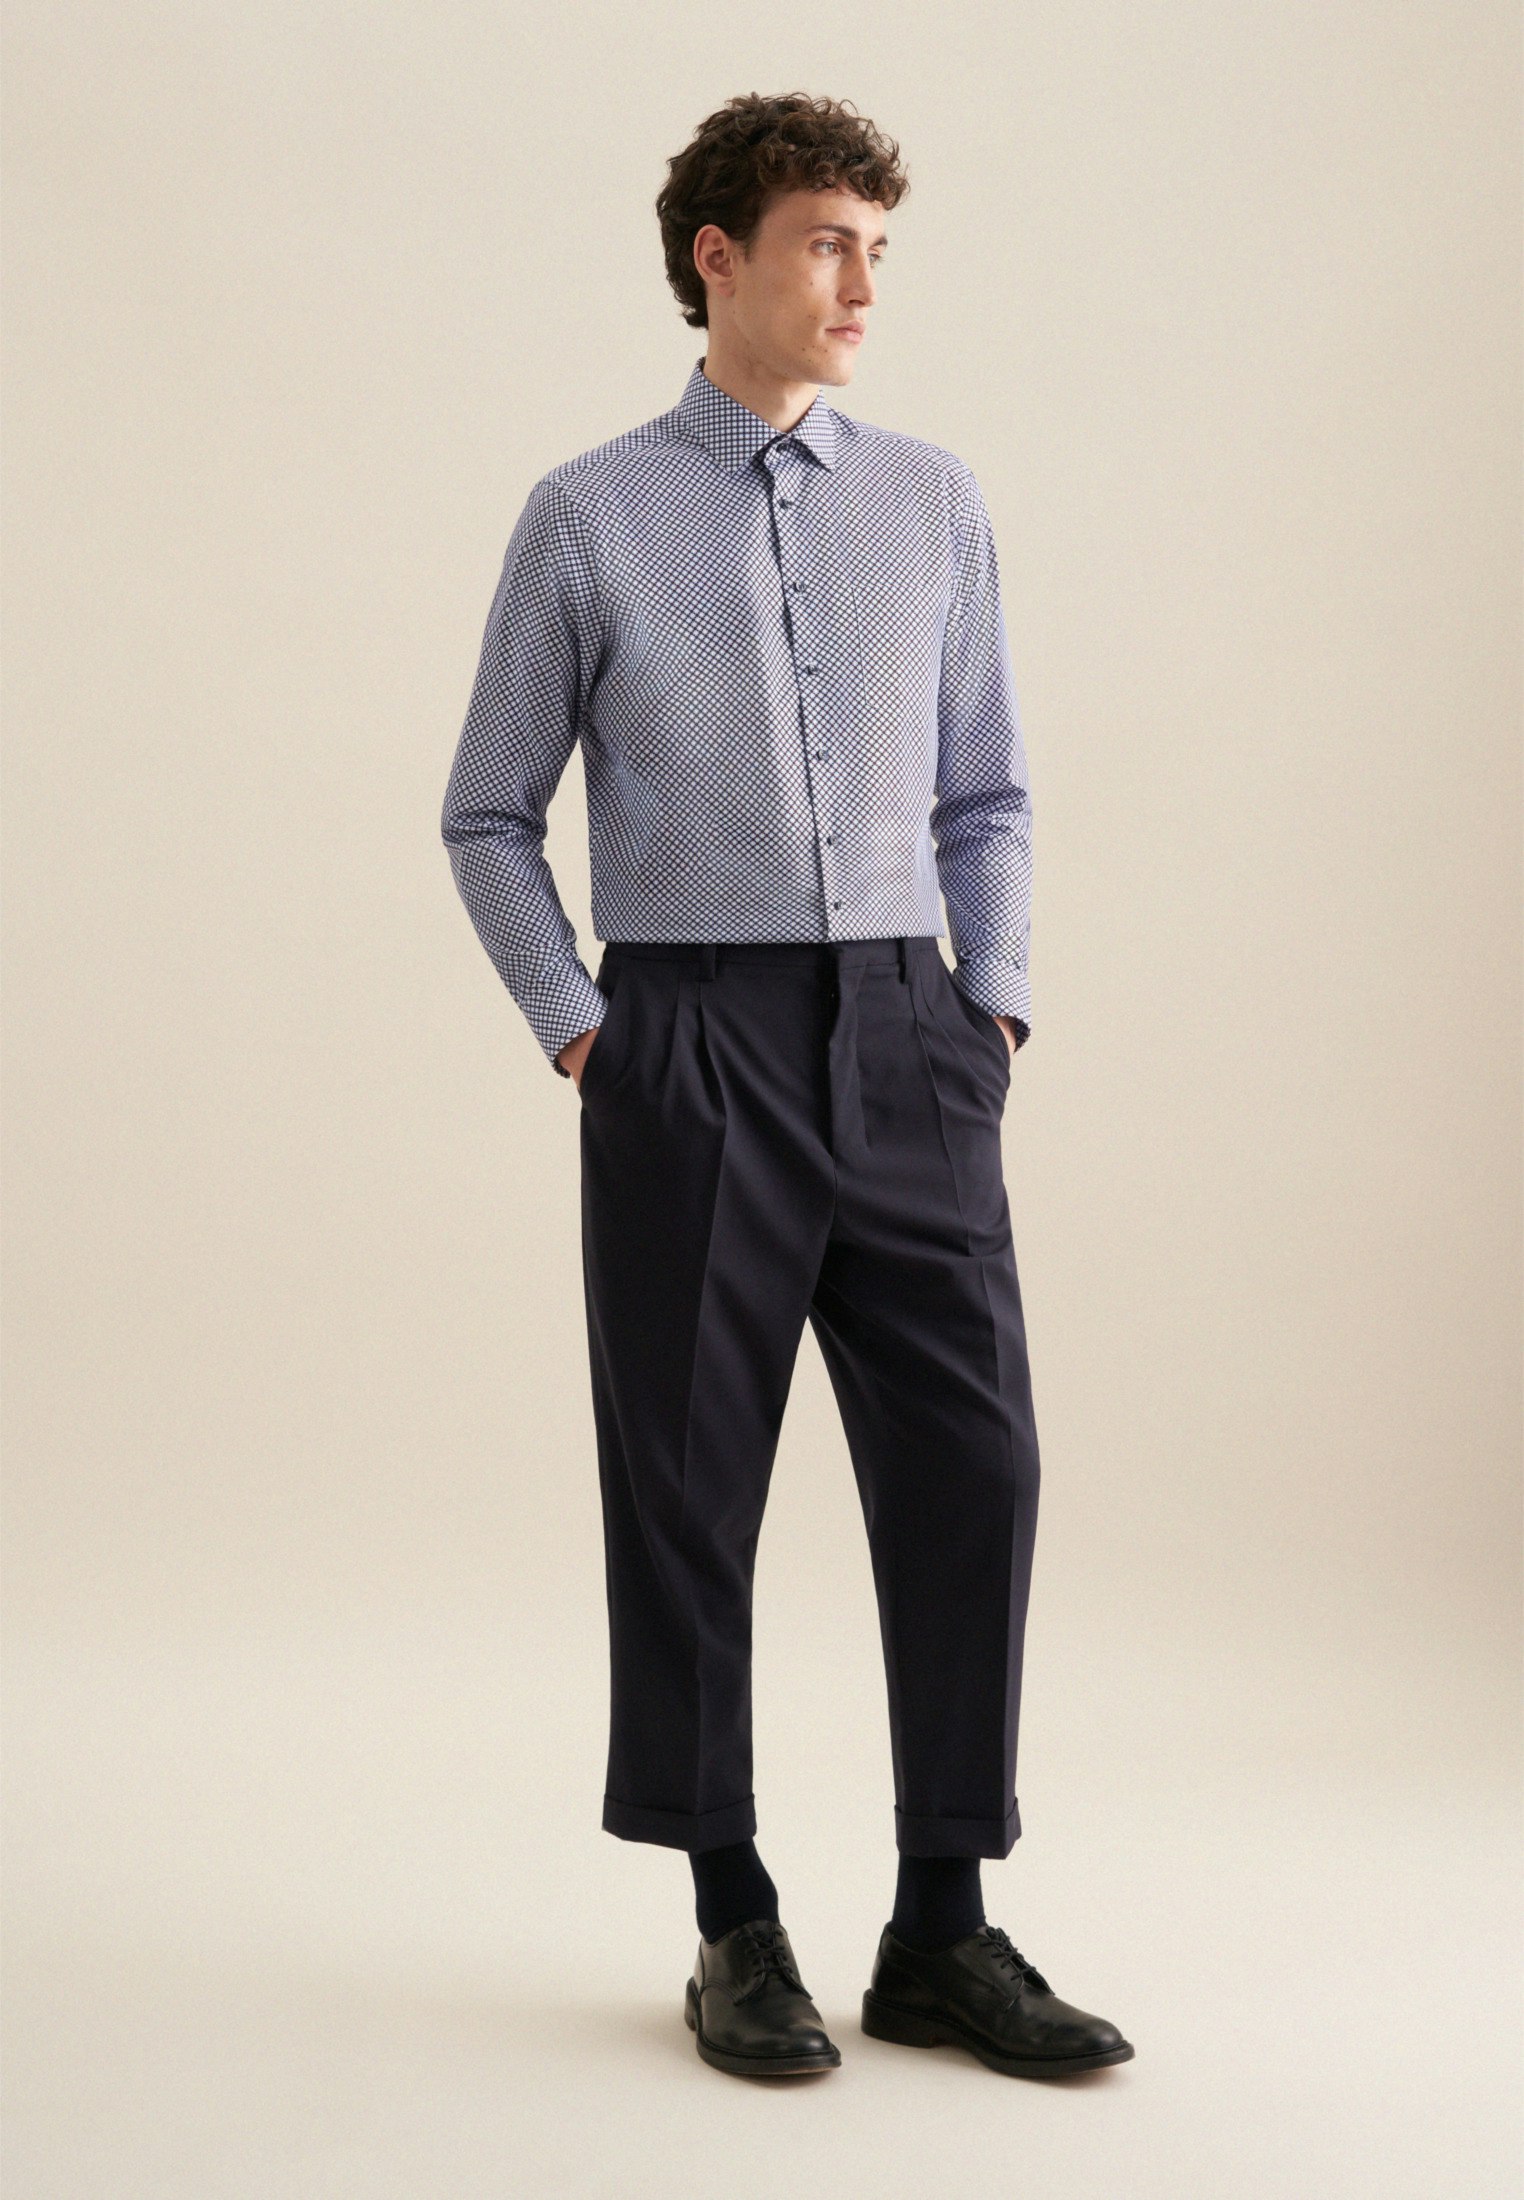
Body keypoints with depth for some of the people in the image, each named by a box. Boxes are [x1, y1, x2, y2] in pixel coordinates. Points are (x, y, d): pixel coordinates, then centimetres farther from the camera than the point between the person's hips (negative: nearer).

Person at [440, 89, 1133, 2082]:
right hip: (692, 1041, -2)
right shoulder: (588, 520, 2)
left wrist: (998, 1006, 4)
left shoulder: (933, 500, 10)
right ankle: (735, 1932, 19)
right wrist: (578, 1032, -2)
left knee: (969, 1465, -1)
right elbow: (491, 815, 7)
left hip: (907, 1040, 3)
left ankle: (945, 1933, 12)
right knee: (689, 1489, 4)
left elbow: (987, 794, 15)